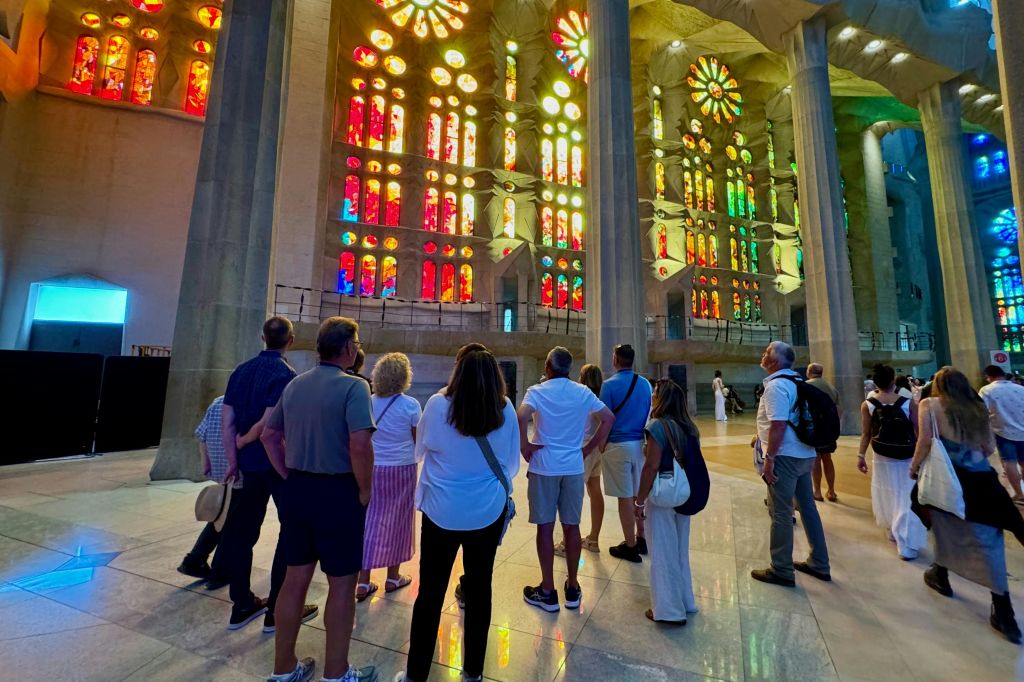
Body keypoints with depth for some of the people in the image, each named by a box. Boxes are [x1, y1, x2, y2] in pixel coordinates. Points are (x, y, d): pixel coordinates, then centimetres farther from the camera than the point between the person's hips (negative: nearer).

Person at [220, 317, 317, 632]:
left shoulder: (241, 371, 4)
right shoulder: (285, 374, -16)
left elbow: (227, 420, 3)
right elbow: (268, 422, -22)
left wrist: (233, 459, 7)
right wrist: (241, 442, -2)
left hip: (250, 465, 7)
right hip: (281, 465, -7)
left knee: (243, 532, 17)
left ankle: (243, 604, 31)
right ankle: (278, 610, 17)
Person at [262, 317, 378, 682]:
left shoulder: (295, 384, 6)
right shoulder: (352, 386, -18)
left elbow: (269, 435, 13)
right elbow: (360, 445, -27)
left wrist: (289, 477, 15)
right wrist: (364, 490, -13)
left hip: (296, 490, 7)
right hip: (337, 492, -7)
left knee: (296, 577, 20)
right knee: (341, 583, 11)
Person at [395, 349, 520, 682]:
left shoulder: (438, 404, -14)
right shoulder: (506, 410, -10)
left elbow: (421, 448, 5)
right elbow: (511, 464, 2)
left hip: (442, 512, -1)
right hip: (488, 513, 2)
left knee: (431, 592, 15)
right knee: (480, 588, 18)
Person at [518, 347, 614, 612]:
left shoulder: (537, 391, -8)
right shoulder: (583, 392, 4)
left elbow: (521, 416, -26)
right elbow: (609, 418, 4)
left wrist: (524, 445, -12)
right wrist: (589, 448, 6)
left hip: (544, 466, -3)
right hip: (574, 467, 3)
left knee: (545, 527, 8)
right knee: (571, 526, 14)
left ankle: (548, 592, 20)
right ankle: (572, 589, 28)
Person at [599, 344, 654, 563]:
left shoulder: (610, 384, -12)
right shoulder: (645, 383, 5)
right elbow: (650, 415, 11)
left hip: (618, 445, -6)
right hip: (641, 444, 6)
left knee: (625, 497, 4)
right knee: (639, 494, 18)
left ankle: (630, 546, 17)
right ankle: (641, 539, 31)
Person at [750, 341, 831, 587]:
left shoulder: (776, 385, -18)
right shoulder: (798, 382, 11)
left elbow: (778, 425, -24)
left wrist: (769, 458, -20)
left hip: (785, 456, -9)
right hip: (805, 454, 9)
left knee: (781, 513, 1)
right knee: (808, 507, 19)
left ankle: (781, 571, 12)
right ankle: (819, 564, 32)